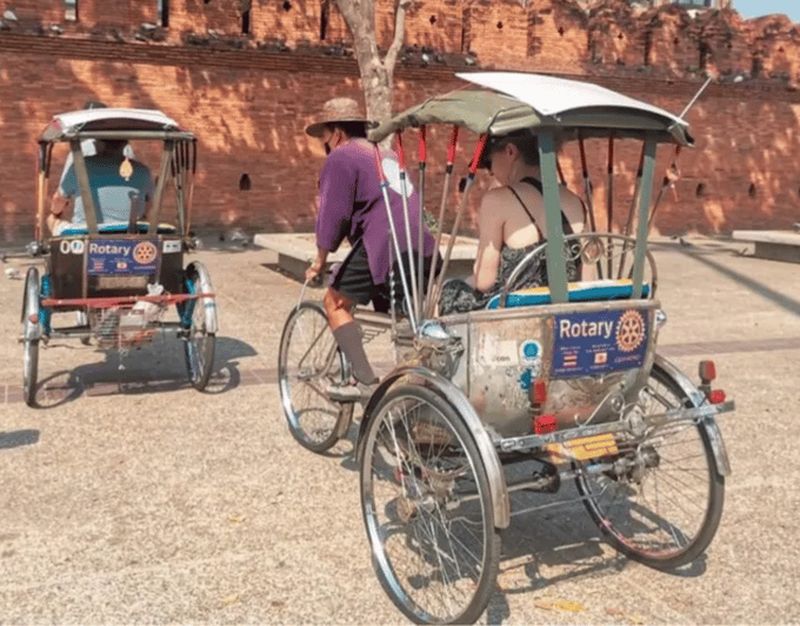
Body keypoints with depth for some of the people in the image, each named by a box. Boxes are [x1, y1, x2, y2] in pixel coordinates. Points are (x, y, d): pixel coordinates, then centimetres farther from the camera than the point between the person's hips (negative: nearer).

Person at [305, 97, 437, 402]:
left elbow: (332, 214, -5)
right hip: (422, 249, 8)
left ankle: (365, 381, -5)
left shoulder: (341, 158, 2)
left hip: (385, 247, -8)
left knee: (335, 302, 3)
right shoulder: (387, 155, 29)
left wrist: (320, 260, 3)